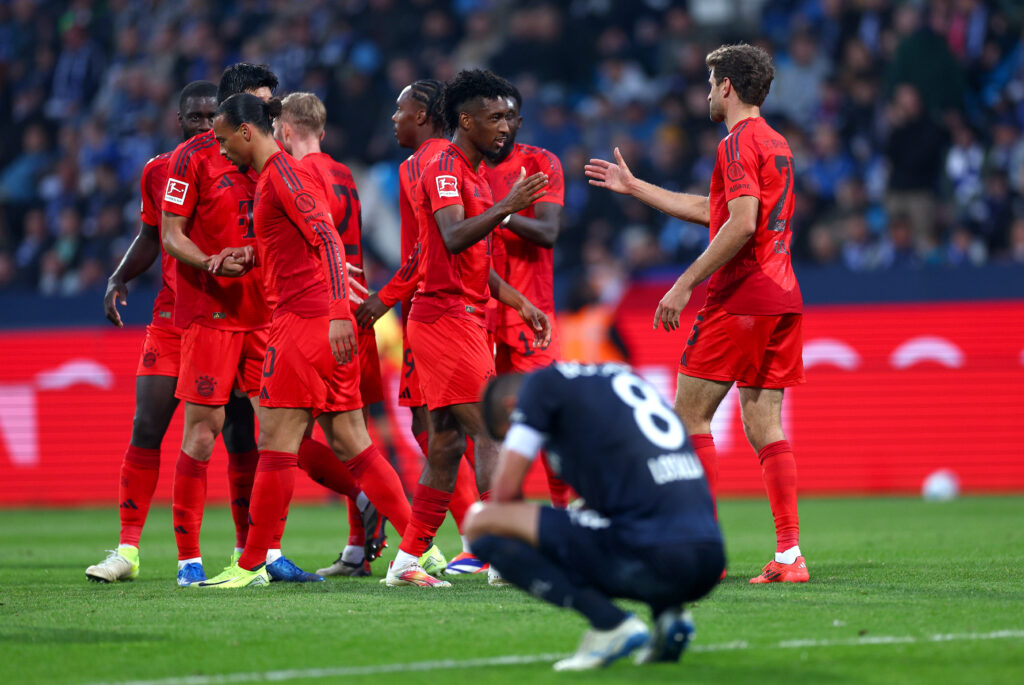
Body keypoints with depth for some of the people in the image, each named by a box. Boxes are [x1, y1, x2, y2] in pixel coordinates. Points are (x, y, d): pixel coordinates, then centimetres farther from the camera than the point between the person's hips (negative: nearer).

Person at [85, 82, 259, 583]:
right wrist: (118, 279, 7)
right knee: (146, 428, -6)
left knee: (239, 435, 1)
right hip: (172, 314, 2)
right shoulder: (158, 172, 7)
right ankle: (127, 550, -1)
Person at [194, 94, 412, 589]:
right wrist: (247, 257, 14)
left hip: (305, 319, -10)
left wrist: (339, 314, -26)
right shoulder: (273, 175, 20)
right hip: (326, 322, 10)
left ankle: (252, 566, -3)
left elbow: (328, 241, -18)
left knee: (276, 445, -6)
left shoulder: (282, 173, -10)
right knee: (350, 445, 8)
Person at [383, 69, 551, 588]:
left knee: (447, 443, 8)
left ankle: (407, 562, 10)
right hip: (447, 318, -10)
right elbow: (454, 239, -26)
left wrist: (523, 304, 19)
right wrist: (506, 206, -35)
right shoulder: (445, 168, -10)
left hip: (462, 319, 10)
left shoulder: (472, 175, 20)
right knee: (492, 433, -12)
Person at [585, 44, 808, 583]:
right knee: (764, 425, 6)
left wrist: (685, 285, -19)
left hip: (738, 297, -9)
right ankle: (789, 555, -1)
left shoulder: (738, 143, -10)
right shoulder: (775, 143, 21)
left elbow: (741, 224, -21)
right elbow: (710, 211, 30)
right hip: (782, 296, 9)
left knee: (690, 415, -2)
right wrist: (633, 187, 37)